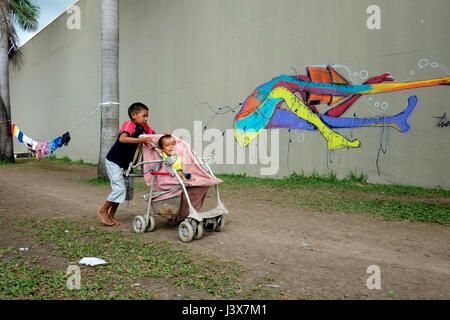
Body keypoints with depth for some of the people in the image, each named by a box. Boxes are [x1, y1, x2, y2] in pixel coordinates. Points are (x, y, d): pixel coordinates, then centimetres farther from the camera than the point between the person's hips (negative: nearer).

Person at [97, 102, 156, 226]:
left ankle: (111, 216, 22)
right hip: (114, 161, -8)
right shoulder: (129, 124, -23)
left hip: (125, 163, 8)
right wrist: (141, 140, -49)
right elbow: (122, 139, -41)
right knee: (119, 188, -12)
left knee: (124, 190, 9)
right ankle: (103, 211, 8)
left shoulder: (145, 127, 1)